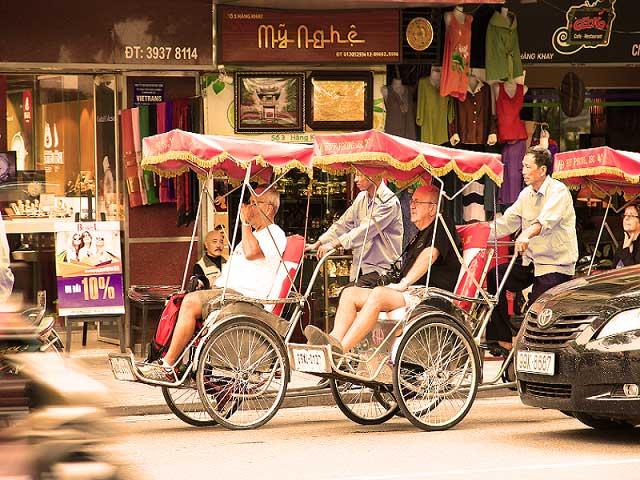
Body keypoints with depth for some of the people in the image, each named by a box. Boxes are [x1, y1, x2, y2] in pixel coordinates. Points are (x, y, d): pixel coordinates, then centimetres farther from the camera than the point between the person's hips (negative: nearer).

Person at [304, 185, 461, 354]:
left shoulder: (442, 226, 1)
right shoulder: (420, 235, 32)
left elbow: (430, 254, -17)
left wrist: (403, 283, -19)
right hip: (411, 293, 10)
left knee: (378, 294, -34)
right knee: (350, 293, -6)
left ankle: (340, 348, -44)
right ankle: (335, 338, -30)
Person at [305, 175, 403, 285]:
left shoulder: (389, 202, -13)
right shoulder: (361, 198, 14)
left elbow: (366, 230, -21)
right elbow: (343, 224, 17)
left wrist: (334, 244, -24)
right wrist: (318, 244, 8)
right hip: (359, 267, 7)